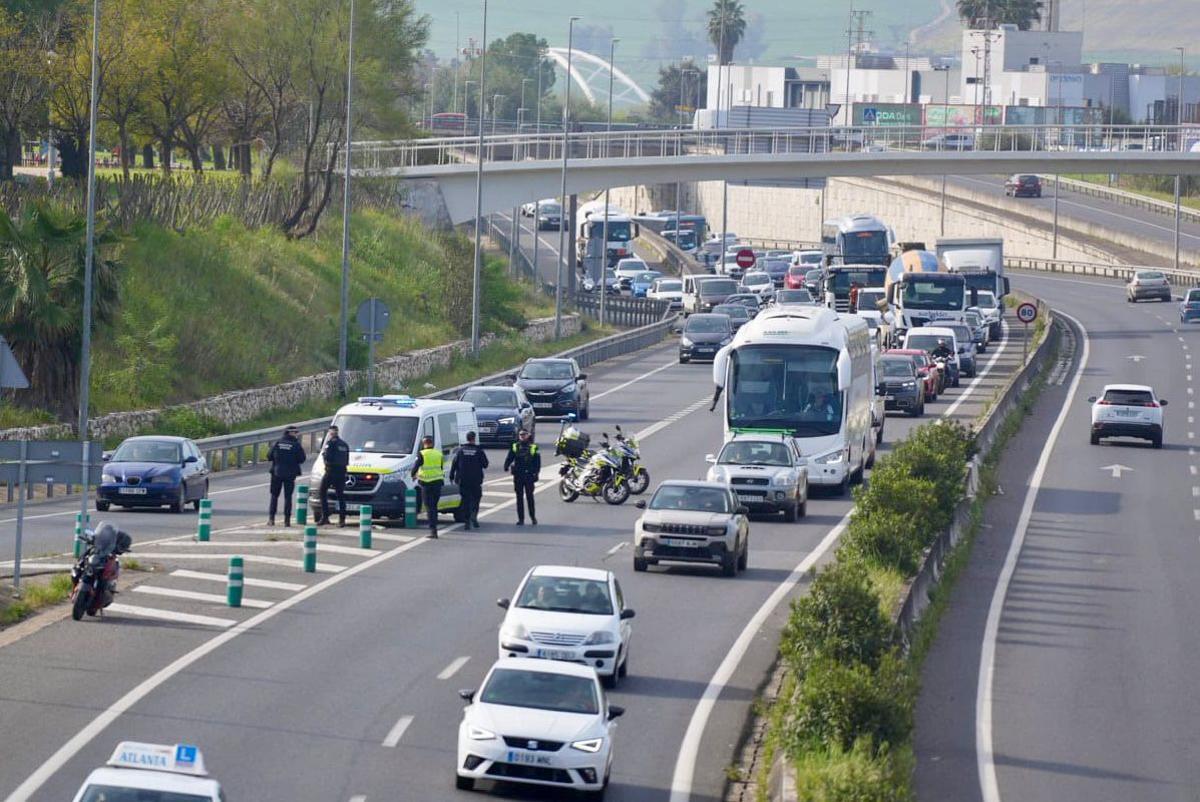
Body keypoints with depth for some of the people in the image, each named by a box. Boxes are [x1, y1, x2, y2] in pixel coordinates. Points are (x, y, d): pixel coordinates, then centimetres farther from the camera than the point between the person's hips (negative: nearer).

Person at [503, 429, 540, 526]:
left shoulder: (533, 447, 3)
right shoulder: (514, 447, 8)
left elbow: (537, 462, 3)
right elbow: (509, 458, 1)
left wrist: (536, 473, -8)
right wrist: (506, 466, -20)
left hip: (529, 475, -2)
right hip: (518, 476, 2)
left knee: (530, 496, 0)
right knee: (519, 497, 5)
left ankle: (533, 517, 12)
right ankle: (521, 518, 9)